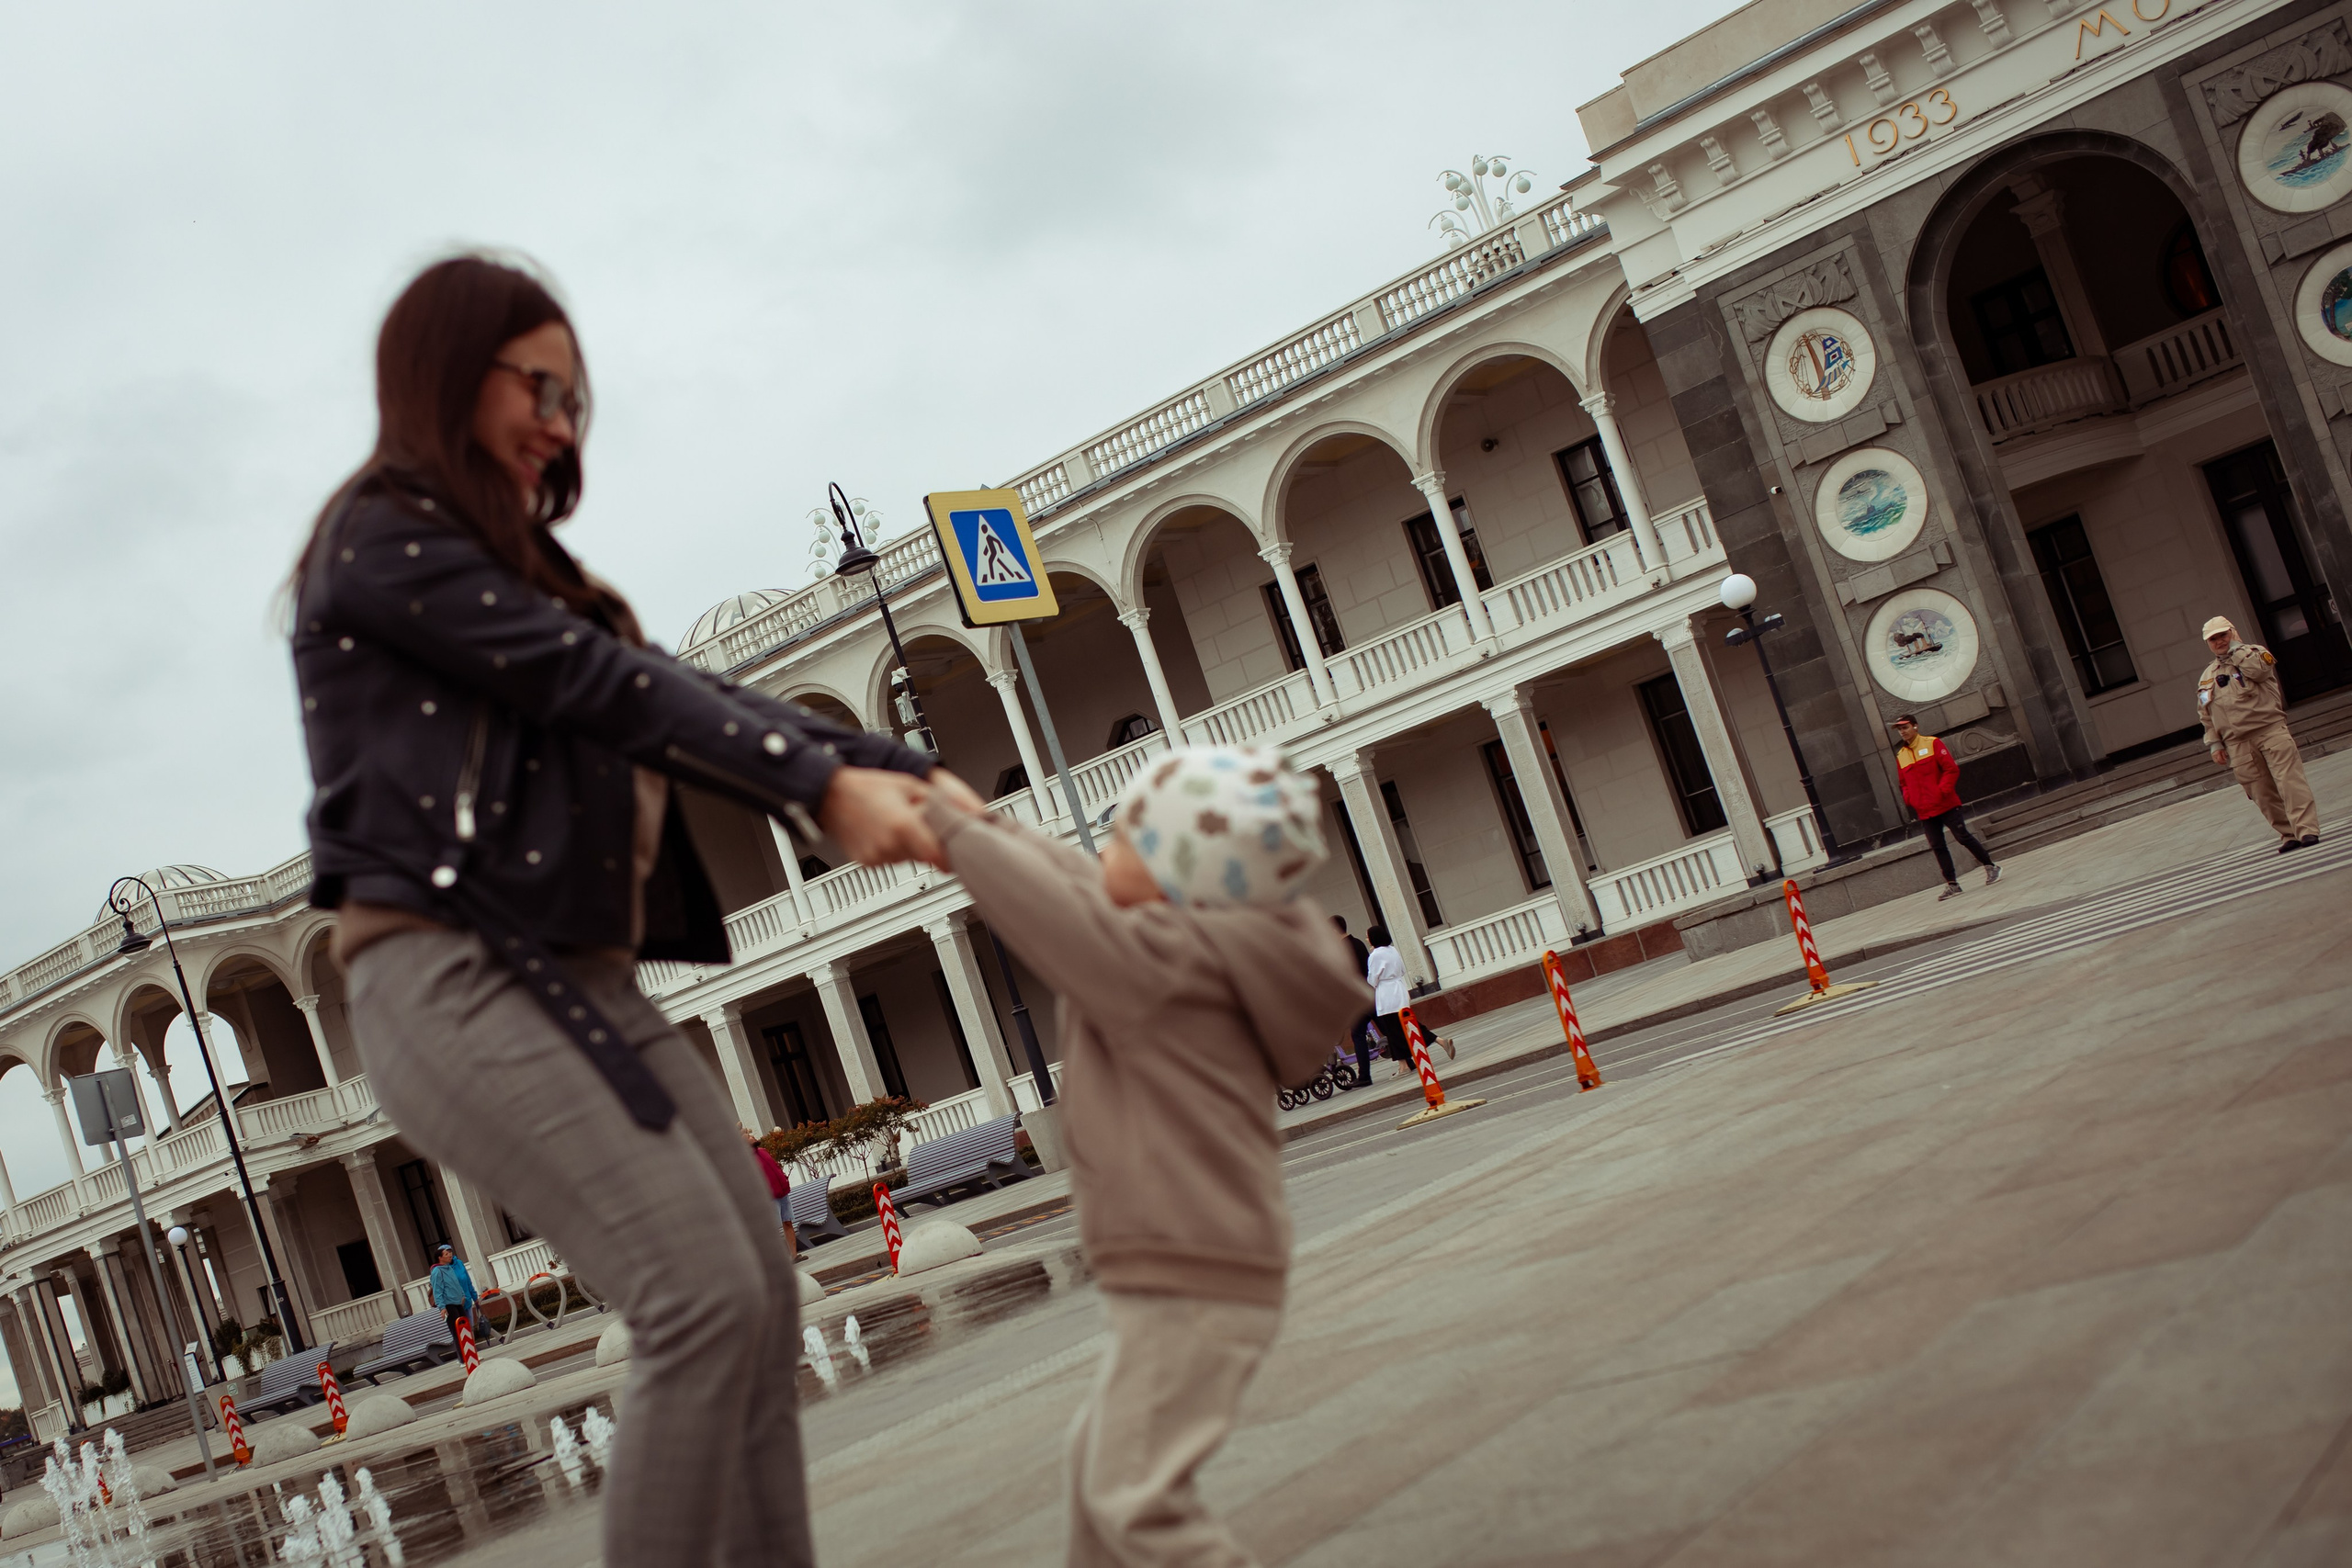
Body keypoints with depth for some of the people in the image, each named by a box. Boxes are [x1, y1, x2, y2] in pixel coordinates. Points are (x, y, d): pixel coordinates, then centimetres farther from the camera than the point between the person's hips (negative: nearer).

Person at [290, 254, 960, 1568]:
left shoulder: (519, 572, 23)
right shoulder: (381, 541, -2)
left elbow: (673, 691, 11)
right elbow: (599, 686, -12)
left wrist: (890, 771, -1)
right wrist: (824, 787, -15)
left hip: (586, 985, 9)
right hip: (458, 978, -9)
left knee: (764, 1303, 2)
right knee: (707, 1299, -17)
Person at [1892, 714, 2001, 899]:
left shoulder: (1932, 744, -3)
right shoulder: (1900, 755, 11)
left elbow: (1951, 769, -7)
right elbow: (1904, 783, 19)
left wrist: (1942, 791, -17)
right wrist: (1908, 799, 0)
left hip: (1946, 805, -5)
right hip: (1925, 811, 5)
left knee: (1963, 837, -3)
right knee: (1938, 847, 3)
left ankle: (1991, 867, 13)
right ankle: (1952, 884, 7)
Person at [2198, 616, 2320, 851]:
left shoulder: (2254, 652, 8)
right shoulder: (2206, 678, 18)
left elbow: (2258, 669, -17)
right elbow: (2206, 717, 19)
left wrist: (2236, 648, -6)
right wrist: (2215, 745, 11)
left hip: (2271, 729, -4)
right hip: (2238, 743, 4)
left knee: (2289, 780, -13)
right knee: (2262, 792, 2)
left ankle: (2306, 829, -16)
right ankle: (2288, 834, 10)